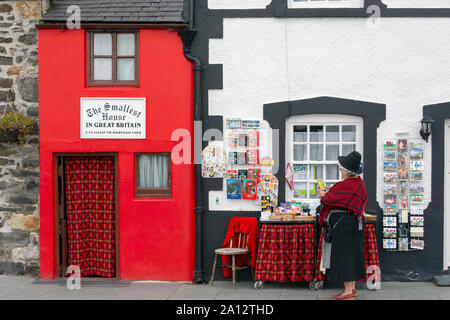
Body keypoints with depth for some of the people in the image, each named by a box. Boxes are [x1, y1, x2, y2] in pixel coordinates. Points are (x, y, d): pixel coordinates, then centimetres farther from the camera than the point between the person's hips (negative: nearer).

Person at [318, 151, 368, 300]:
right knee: (353, 252, 14)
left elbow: (328, 199, -11)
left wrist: (323, 195, 10)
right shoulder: (360, 183, 6)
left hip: (343, 223, -9)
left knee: (343, 253, -3)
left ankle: (348, 291, 1)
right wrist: (328, 193, 14)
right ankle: (352, 287, 23)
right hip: (356, 222, 9)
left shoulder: (344, 186, -21)